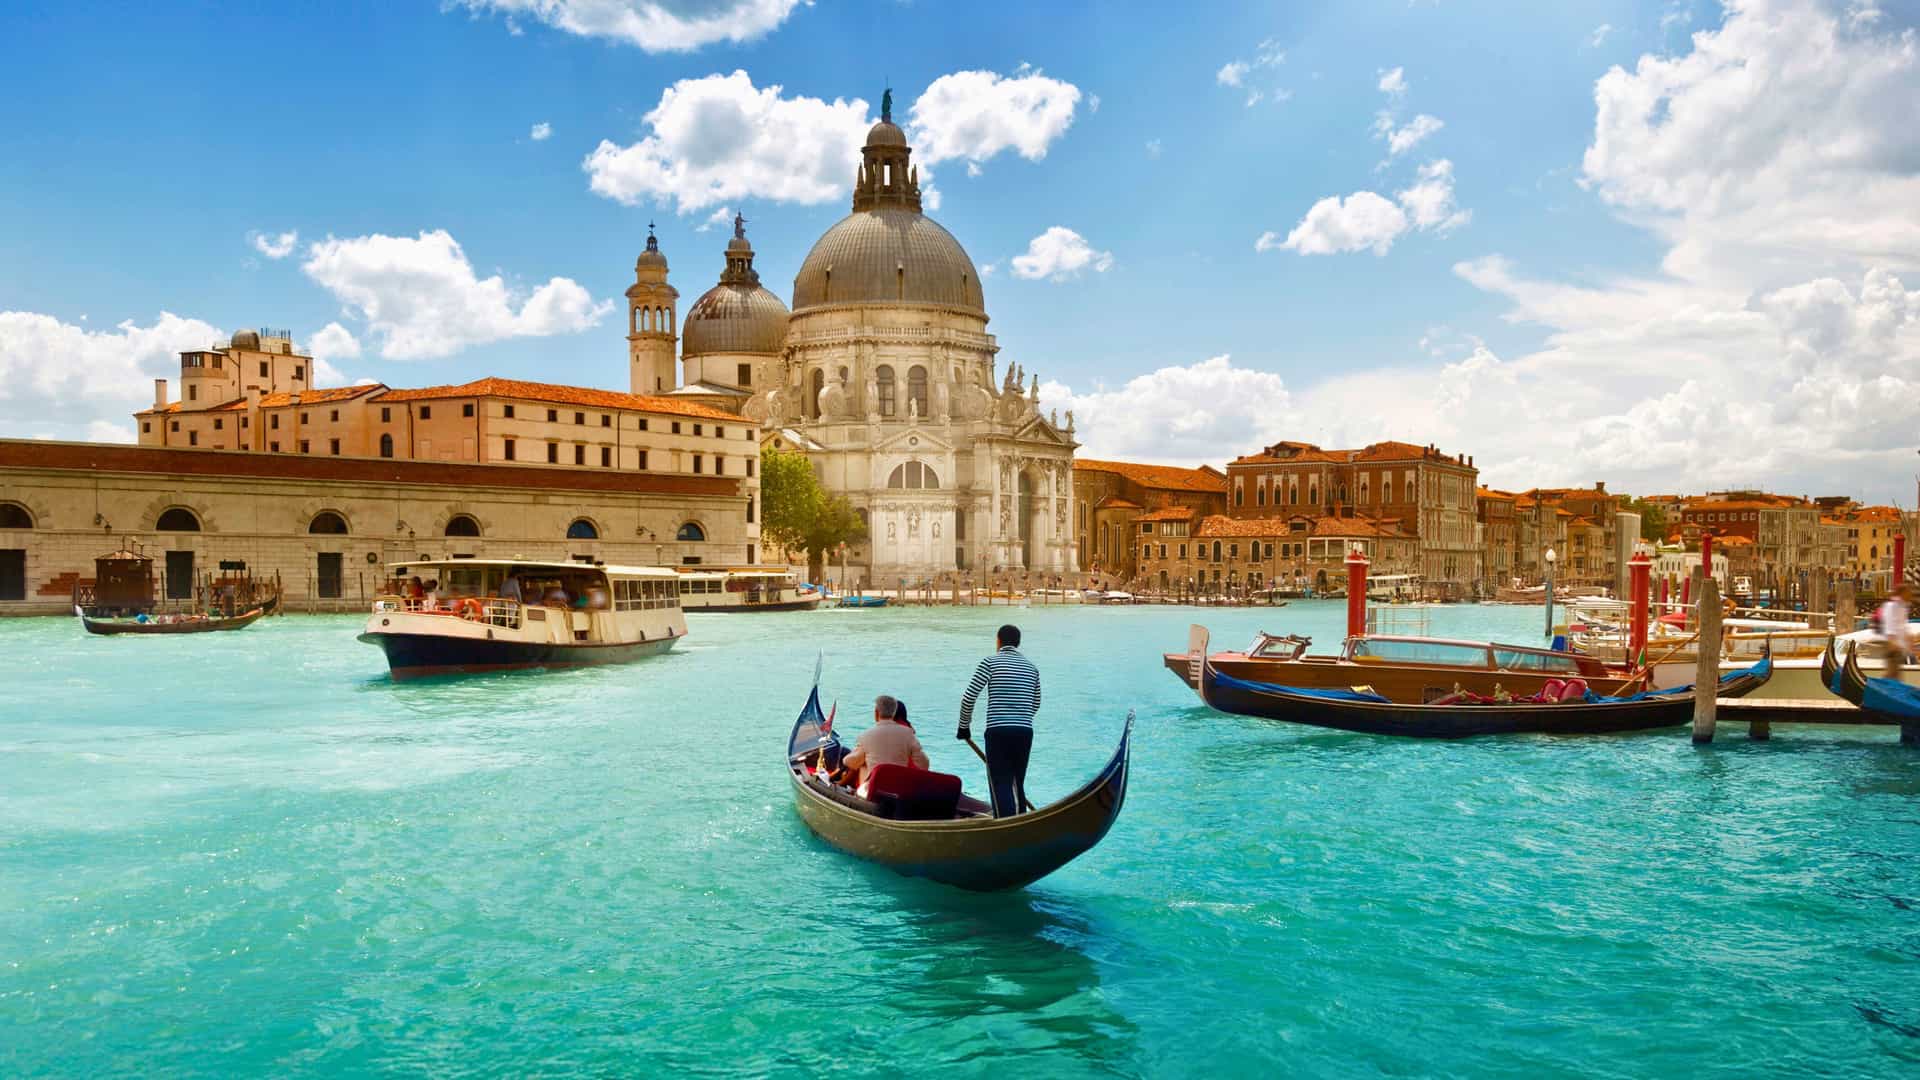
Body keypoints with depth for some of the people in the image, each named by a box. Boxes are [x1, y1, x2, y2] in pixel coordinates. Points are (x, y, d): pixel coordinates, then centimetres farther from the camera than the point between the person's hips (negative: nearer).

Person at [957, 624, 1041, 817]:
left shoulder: (990, 663, 0)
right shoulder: (1032, 668, 15)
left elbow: (969, 697, -2)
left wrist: (964, 726, 10)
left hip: (998, 731, -5)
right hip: (1025, 732, 5)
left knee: (1000, 785, -5)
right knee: (1017, 785, 15)